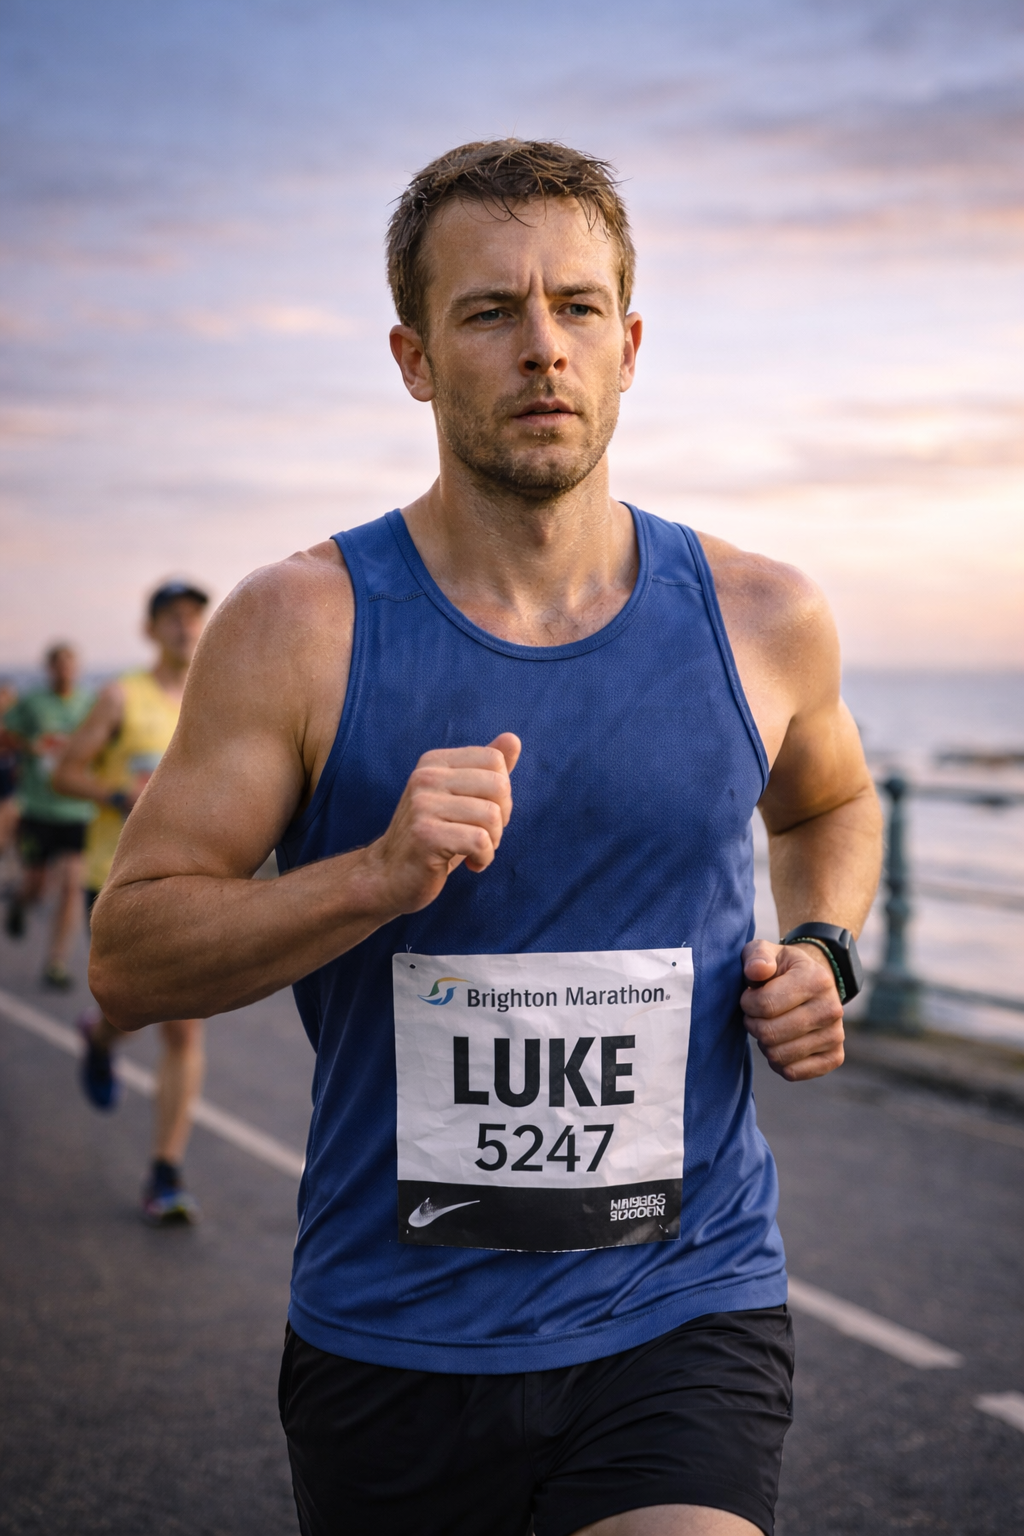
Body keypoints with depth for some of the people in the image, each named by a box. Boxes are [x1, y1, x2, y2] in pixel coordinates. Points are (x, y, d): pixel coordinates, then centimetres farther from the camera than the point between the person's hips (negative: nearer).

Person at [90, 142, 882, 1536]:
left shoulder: (761, 619, 1)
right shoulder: (300, 628, -6)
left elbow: (831, 802, 23)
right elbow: (127, 961, -7)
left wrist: (822, 950, 3)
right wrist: (377, 875, -22)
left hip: (681, 1316, 1)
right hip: (390, 1336, 0)